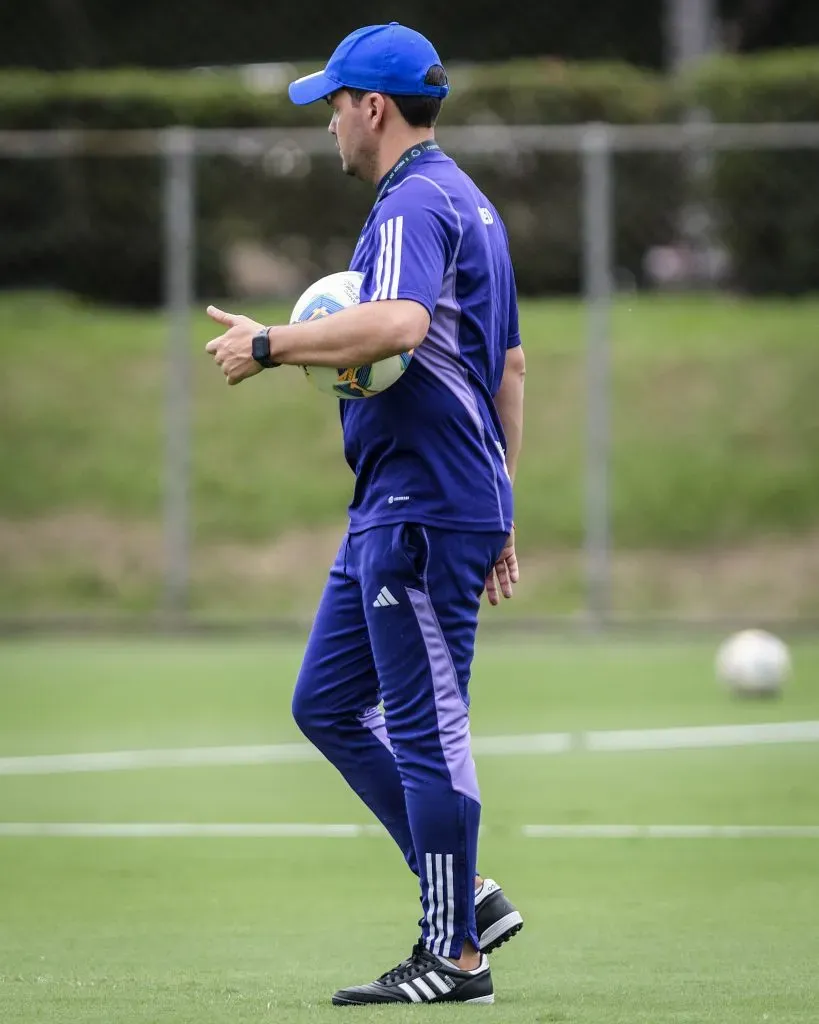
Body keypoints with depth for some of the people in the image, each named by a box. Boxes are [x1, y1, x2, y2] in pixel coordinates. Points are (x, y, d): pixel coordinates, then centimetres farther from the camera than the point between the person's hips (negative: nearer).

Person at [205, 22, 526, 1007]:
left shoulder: (417, 204, -13)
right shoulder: (469, 203, 20)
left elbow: (397, 324, -34)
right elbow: (510, 366, 24)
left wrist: (269, 345, -24)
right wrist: (499, 509, 26)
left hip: (424, 511, -11)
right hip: (389, 514, 11)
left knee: (426, 727, -6)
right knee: (328, 705, 14)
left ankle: (454, 957, 0)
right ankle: (464, 896, 15)